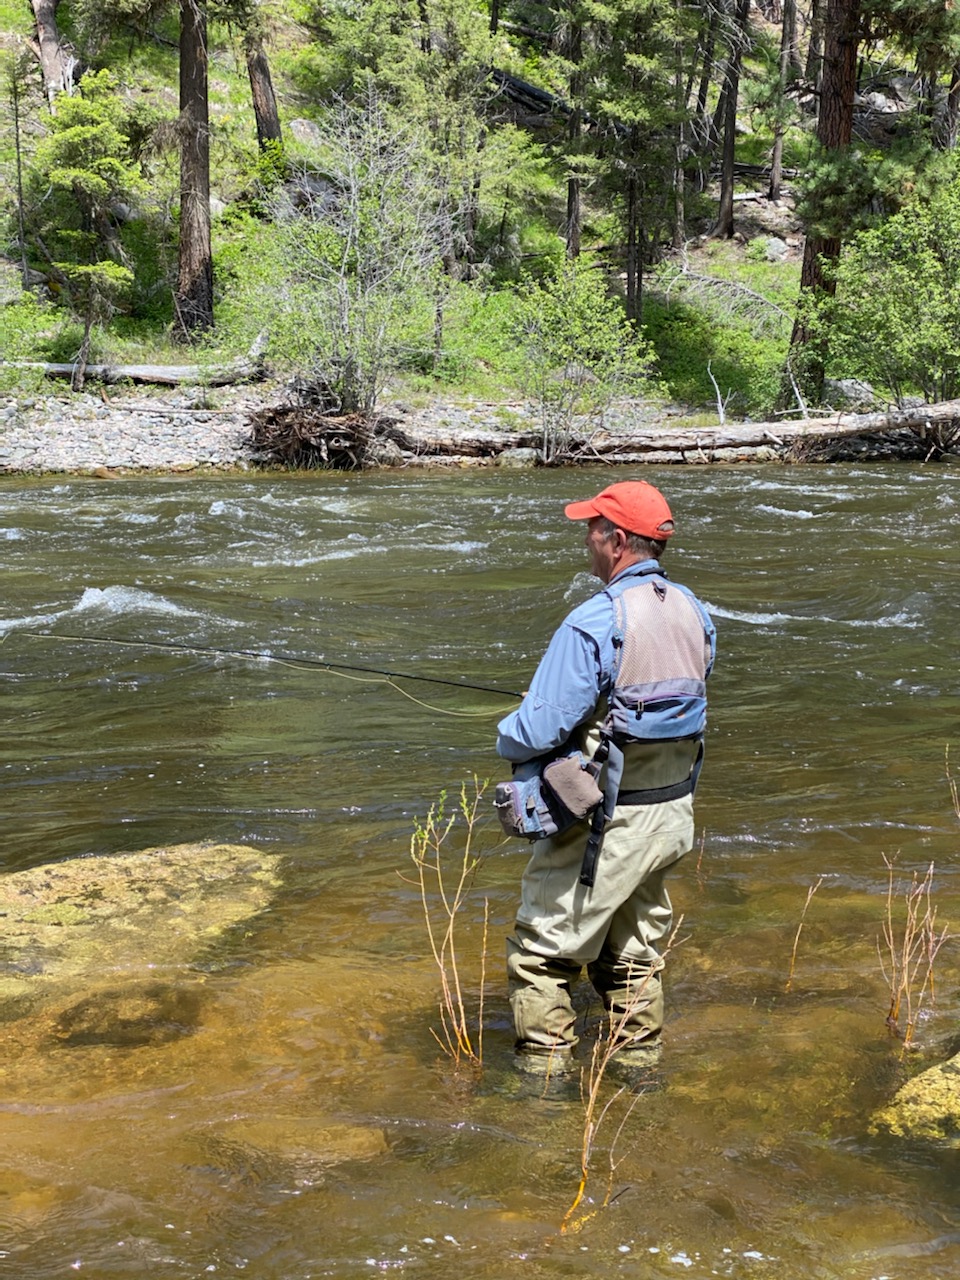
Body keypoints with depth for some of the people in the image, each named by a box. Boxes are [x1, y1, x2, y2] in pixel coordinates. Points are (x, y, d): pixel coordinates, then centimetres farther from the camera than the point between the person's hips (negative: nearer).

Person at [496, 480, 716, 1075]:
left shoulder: (595, 623, -23)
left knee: (542, 951, 8)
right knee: (634, 952, 23)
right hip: (672, 812, 8)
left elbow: (537, 732, -24)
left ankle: (548, 1076, 16)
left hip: (607, 821, -8)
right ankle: (640, 1066, 33)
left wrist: (507, 738, -2)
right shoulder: (694, 612, 2)